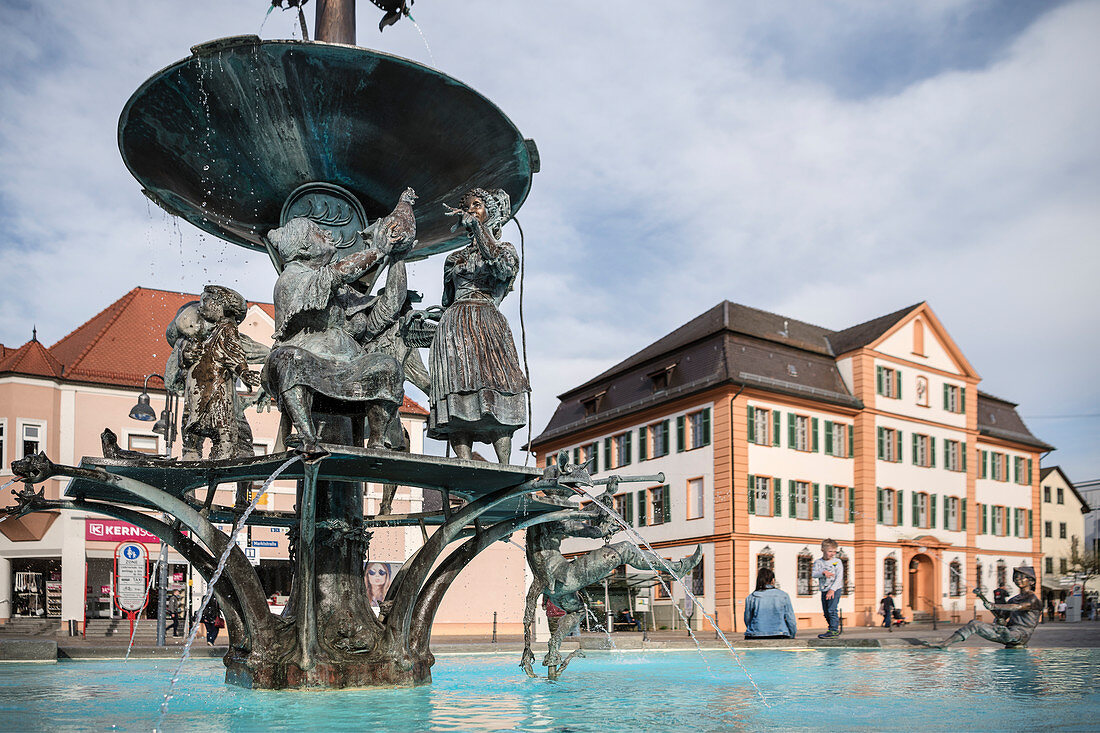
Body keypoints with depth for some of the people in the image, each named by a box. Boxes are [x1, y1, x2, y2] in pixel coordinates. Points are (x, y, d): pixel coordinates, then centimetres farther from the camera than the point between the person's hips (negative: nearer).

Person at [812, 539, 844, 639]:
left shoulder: (837, 561, -3)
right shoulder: (818, 562, 6)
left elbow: (839, 577, -9)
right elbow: (814, 574, -6)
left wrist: (832, 589, -18)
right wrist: (823, 572, -26)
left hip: (835, 589, -4)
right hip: (824, 590, 5)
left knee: (832, 609, -15)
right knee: (826, 611, 9)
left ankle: (834, 630, -12)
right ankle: (832, 628, 22)